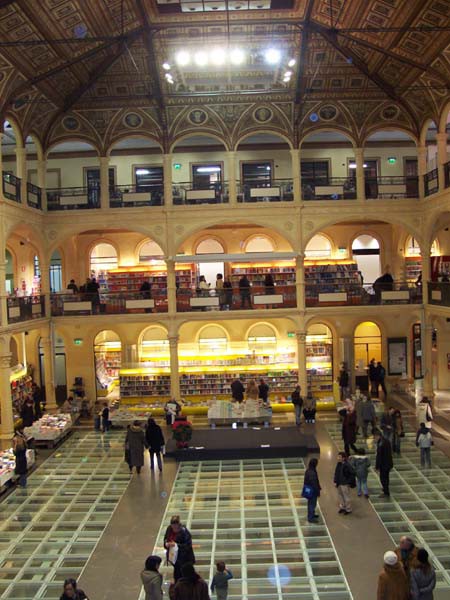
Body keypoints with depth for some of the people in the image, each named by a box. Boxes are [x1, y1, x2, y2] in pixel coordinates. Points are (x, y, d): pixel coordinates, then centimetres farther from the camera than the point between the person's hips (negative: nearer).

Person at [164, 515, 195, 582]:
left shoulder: (184, 532, -23)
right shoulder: (169, 529, -4)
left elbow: (188, 546, -22)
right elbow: (165, 539, 10)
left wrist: (177, 545, -31)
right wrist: (166, 544, -13)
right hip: (174, 557, 6)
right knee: (176, 576, 21)